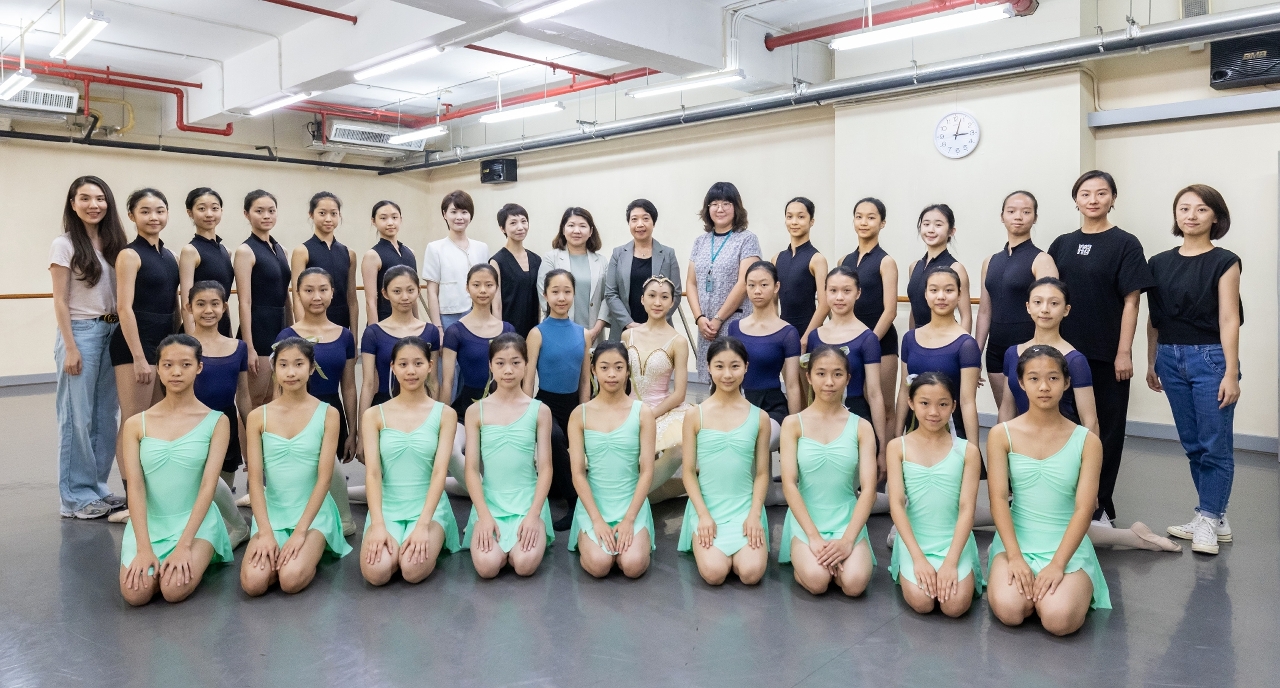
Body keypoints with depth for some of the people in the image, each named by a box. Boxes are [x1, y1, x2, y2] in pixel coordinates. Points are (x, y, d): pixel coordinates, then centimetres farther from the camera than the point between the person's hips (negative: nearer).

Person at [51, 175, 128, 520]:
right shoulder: (64, 245, -5)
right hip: (81, 332, -6)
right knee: (78, 416, -1)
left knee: (106, 414, 10)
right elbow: (60, 301, -7)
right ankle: (75, 497, 7)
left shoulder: (114, 244, 10)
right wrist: (70, 347, -12)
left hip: (113, 333, 6)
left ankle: (98, 488, 20)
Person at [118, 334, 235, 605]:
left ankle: (196, 558, 9)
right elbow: (135, 487, -6)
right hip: (149, 522, 2)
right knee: (135, 594, -22)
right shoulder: (136, 424, 2)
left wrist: (184, 545, -19)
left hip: (195, 521, -2)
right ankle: (153, 559, 13)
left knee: (174, 590, -26)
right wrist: (143, 548, -16)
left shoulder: (216, 421, -4)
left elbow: (208, 485, -10)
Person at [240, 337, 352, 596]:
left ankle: (311, 552, 7)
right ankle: (279, 554, 9)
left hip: (313, 512, -2)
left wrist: (300, 531, -16)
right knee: (253, 583, -22)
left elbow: (325, 477, -9)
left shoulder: (327, 414, -5)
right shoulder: (258, 417, 1)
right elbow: (255, 479, -4)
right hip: (272, 512, 2)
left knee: (291, 580, -25)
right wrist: (265, 532, -15)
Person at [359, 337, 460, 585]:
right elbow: (372, 473, -5)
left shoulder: (444, 414, 0)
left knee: (413, 570, -28)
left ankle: (430, 542, 5)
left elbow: (439, 472, -8)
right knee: (376, 572, -26)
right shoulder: (374, 415, 3)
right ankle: (393, 544, 7)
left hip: (429, 506, -1)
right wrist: (377, 525, -19)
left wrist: (423, 525, -20)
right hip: (387, 507, 1)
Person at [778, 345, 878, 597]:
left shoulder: (861, 427, 2)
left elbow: (868, 489, -5)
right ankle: (802, 555, 6)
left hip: (847, 520, 1)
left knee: (854, 583, -24)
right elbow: (789, 484, -8)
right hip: (806, 519, -1)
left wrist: (847, 540, -17)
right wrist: (813, 537, -18)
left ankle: (839, 556, 7)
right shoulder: (793, 424, -2)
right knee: (816, 581, -27)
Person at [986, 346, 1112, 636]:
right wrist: (1015, 557, -18)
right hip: (1017, 539, 0)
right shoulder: (1002, 435, -2)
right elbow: (998, 499, -8)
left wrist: (1057, 564, -18)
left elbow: (1084, 509, -8)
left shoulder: (1086, 441, -2)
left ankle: (1069, 586, 8)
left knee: (1059, 619, -26)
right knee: (1008, 610, -27)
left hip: (1067, 545, 0)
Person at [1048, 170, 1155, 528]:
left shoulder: (1125, 244, -3)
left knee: (1105, 429, 5)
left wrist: (1124, 352, -13)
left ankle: (1100, 507, 16)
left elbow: (1131, 301, -7)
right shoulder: (1062, 244, 8)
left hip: (1106, 354, -4)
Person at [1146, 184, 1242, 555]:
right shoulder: (1160, 263, 8)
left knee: (1215, 444, -1)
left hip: (1210, 358, -4)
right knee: (1192, 444, 10)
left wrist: (1231, 373, -12)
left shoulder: (1224, 262, -4)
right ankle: (1215, 517, 22)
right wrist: (1151, 362, 11)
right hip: (1171, 359, 5)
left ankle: (1209, 520, 9)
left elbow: (1229, 320, -9)